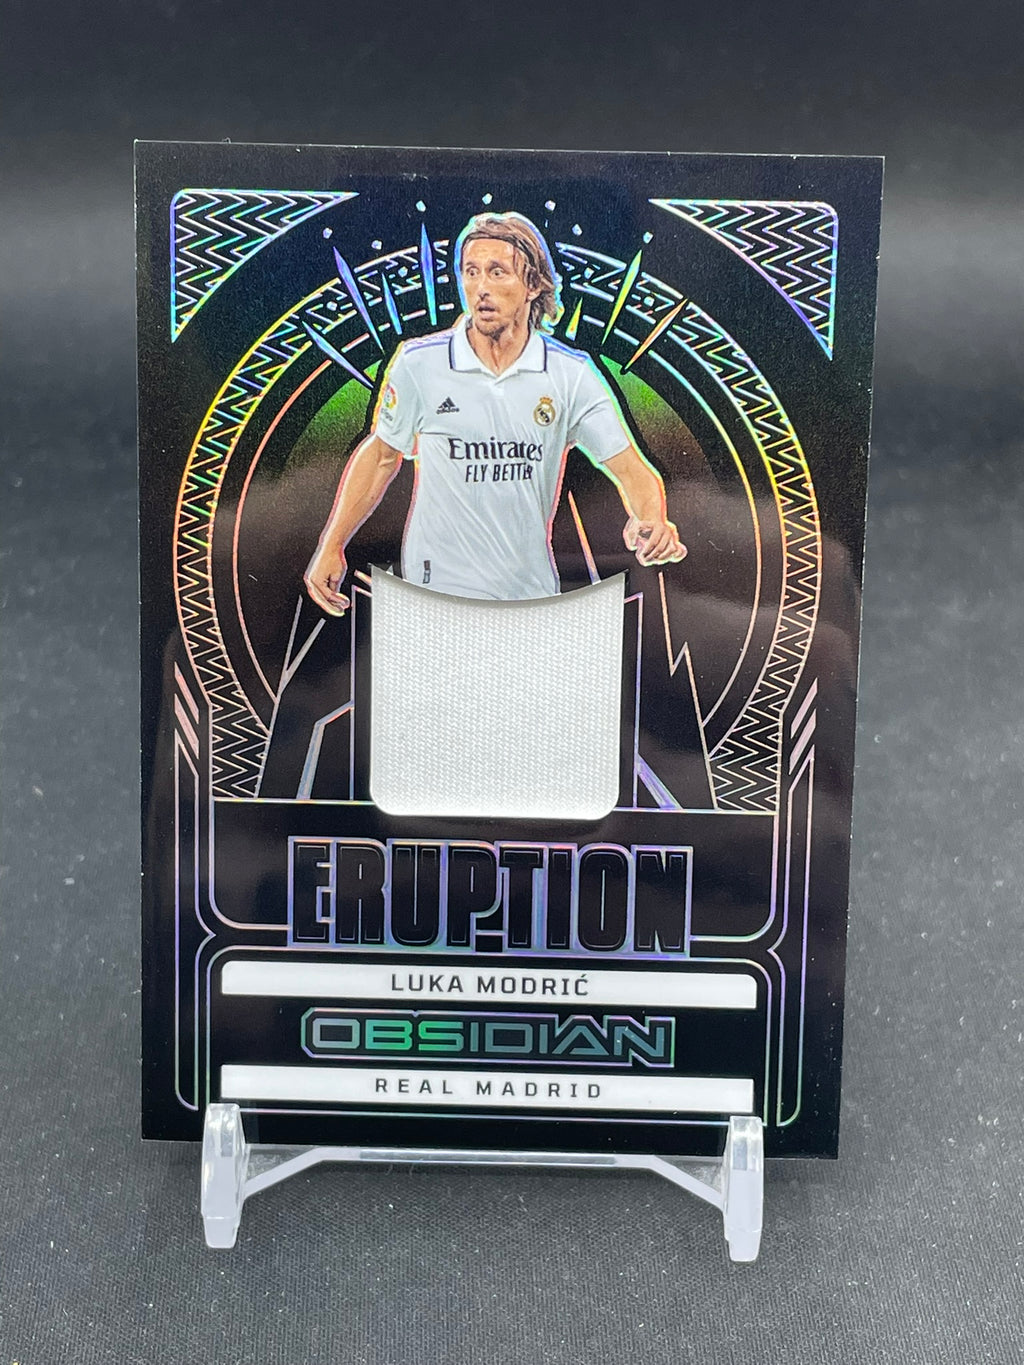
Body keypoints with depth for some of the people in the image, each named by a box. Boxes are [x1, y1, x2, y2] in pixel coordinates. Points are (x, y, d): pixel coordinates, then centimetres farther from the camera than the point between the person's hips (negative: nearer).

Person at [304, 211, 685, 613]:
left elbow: (631, 469, -4)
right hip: (436, 592, -1)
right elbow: (380, 454, 7)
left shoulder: (572, 375, -3)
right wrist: (332, 546, 5)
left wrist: (651, 522, -26)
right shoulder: (418, 365, -5)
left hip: (533, 595, 2)